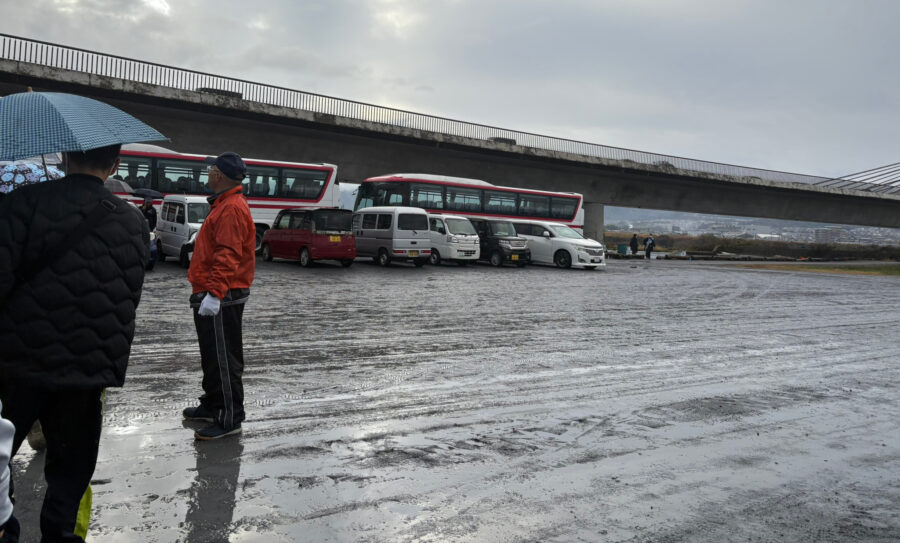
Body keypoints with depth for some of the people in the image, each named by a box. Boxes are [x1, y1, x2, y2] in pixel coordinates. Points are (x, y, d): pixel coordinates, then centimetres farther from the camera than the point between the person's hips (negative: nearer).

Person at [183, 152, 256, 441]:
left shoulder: (232, 208, -16)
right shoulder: (224, 204, 19)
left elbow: (228, 255, -25)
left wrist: (214, 293, -30)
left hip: (221, 298, -11)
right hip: (212, 294, 11)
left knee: (223, 358, -6)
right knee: (212, 355, 19)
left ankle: (229, 419, 1)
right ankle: (212, 406, 32)